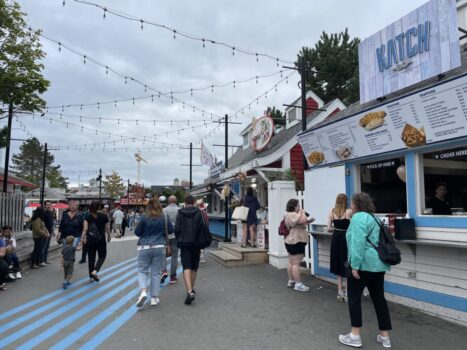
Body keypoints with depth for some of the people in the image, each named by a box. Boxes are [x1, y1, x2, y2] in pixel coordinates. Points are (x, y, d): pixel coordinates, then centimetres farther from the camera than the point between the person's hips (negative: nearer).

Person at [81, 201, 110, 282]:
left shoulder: (88, 216, -1)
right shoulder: (104, 216, -6)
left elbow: (85, 229, -5)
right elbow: (107, 229, 0)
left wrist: (82, 238, 3)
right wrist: (108, 237, 14)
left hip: (90, 240, 2)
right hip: (101, 240, -2)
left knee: (91, 257, 12)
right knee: (102, 256, 13)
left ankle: (91, 276, 18)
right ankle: (95, 271, -8)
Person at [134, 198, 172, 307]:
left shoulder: (144, 218, -8)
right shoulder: (165, 217, -3)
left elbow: (137, 232, -1)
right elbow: (171, 230, 6)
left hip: (144, 248, -1)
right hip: (159, 248, 2)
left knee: (142, 271, 12)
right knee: (156, 273, 9)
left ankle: (143, 291, -9)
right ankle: (154, 298, 13)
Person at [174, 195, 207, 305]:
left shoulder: (180, 213, -1)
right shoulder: (198, 212, -1)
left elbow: (177, 229, -4)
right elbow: (203, 227, -7)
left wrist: (179, 240, 12)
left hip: (184, 243, -1)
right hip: (196, 243, 1)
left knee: (186, 267, -6)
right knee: (194, 267, 17)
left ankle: (190, 291, -22)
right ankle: (191, 289, 29)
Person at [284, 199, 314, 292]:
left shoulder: (289, 215, 17)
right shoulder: (293, 215, -18)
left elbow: (298, 225, 24)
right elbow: (303, 220, -27)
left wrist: (308, 221, 11)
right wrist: (302, 212, -9)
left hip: (291, 242, 11)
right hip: (296, 242, -11)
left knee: (291, 262, 14)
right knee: (296, 263, -9)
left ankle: (291, 281, 21)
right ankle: (298, 284, -7)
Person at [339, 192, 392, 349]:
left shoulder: (358, 217, -13)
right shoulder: (373, 217, 17)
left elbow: (358, 243, -22)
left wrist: (355, 265, -21)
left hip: (364, 264, -9)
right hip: (378, 264, 9)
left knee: (354, 297, 3)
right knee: (379, 298, 13)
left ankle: (355, 336, 7)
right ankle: (385, 336, 20)